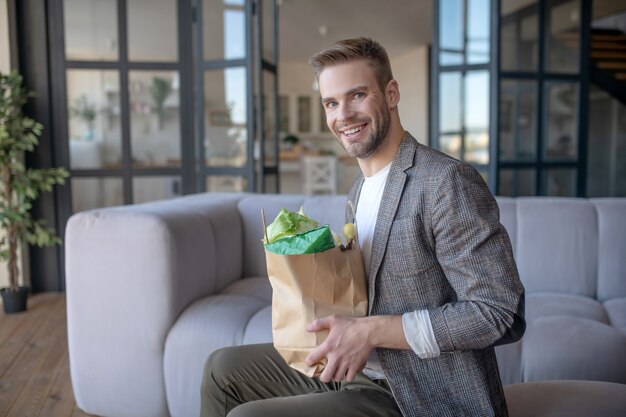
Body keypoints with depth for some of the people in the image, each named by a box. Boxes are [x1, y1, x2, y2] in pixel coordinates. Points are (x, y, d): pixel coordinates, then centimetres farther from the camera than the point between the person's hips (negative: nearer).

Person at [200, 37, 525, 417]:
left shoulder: (447, 182, -19)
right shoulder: (359, 190, 9)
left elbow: (499, 313, -22)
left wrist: (371, 331, -24)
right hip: (358, 370, 8)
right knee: (224, 368, 10)